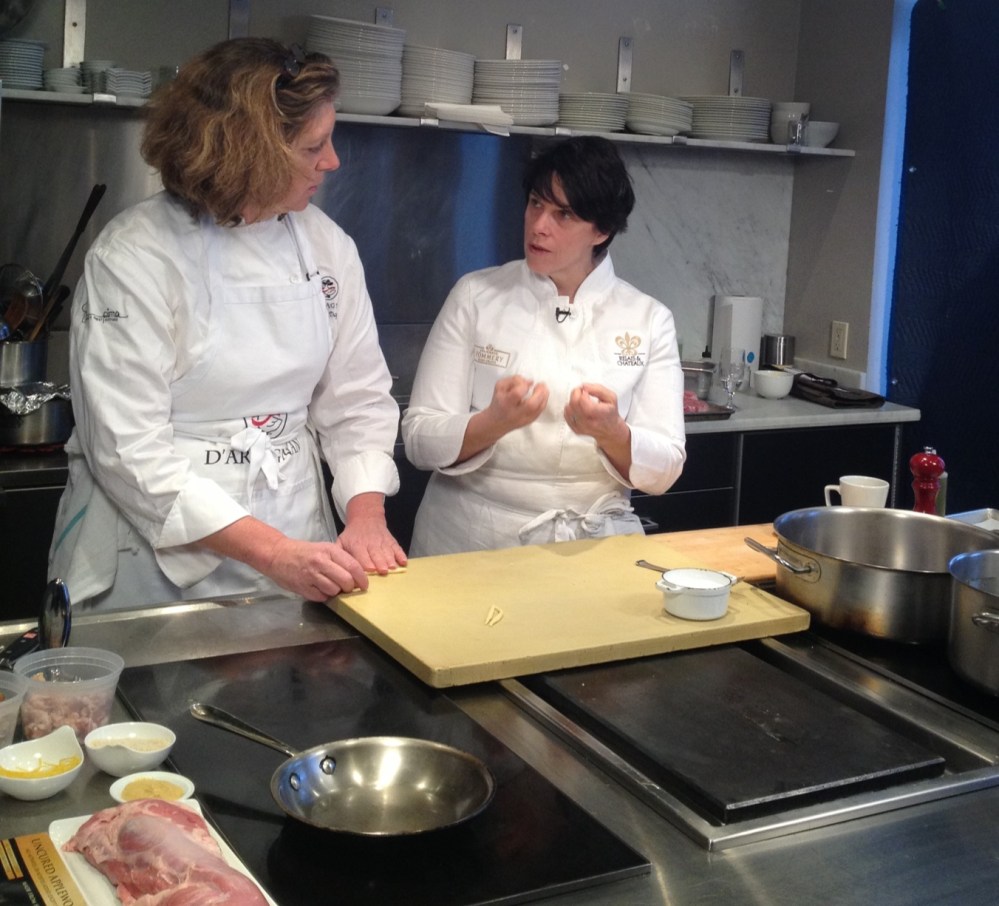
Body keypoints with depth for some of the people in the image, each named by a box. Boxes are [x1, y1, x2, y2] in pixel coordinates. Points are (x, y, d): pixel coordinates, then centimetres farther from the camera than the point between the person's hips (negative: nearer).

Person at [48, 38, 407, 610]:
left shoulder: (327, 244, 0)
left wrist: (367, 517, -11)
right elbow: (130, 449, -20)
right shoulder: (134, 256, -16)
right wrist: (274, 553, -24)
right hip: (160, 563, -4)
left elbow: (358, 398, 5)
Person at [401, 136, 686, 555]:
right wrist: (495, 422, -21)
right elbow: (421, 440, -1)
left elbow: (663, 470, 2)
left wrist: (611, 431, -19)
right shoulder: (476, 295, 2)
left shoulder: (649, 320, 5)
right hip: (473, 541, -1)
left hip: (592, 547, 2)